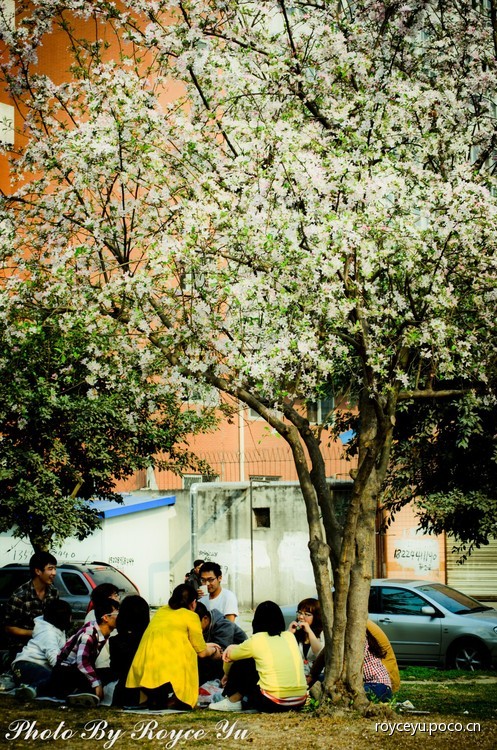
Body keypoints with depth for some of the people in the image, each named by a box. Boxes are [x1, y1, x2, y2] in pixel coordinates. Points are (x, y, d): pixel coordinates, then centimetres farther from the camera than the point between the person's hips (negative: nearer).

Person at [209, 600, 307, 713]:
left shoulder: (256, 640, 0)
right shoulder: (290, 636, 12)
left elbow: (229, 656, 19)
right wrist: (235, 648, 25)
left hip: (272, 703, -5)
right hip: (300, 702, 5)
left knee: (241, 663, 13)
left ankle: (233, 701, 25)